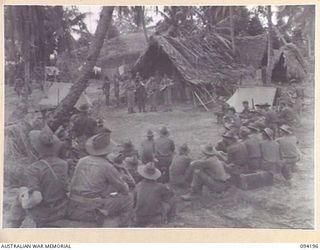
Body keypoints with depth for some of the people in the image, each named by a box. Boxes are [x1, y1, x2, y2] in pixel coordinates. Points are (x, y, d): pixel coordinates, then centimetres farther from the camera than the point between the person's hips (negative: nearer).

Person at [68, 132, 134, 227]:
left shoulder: (82, 161, 9)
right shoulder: (107, 167, -8)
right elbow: (125, 190, 1)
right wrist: (121, 178, 23)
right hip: (90, 211, -7)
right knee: (128, 199, 7)